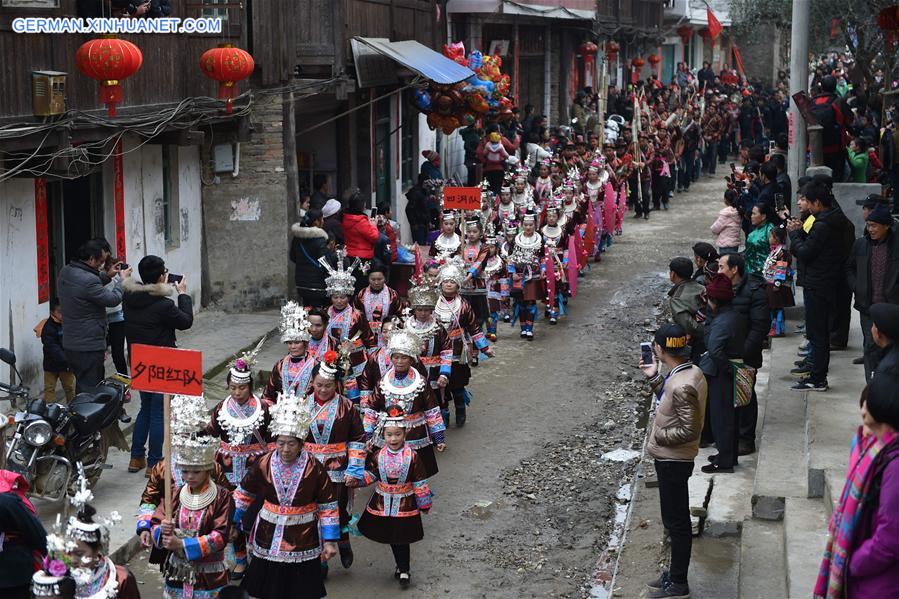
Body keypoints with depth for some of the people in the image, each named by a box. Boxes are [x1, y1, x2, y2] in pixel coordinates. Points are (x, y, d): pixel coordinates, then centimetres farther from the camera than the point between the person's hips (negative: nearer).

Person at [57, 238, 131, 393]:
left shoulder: (65, 272, 3)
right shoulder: (88, 280, -26)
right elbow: (113, 299, -13)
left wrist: (107, 275, 13)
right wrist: (122, 279, 1)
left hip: (70, 344, 9)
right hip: (89, 347, -9)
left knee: (82, 387, 20)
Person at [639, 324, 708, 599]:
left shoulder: (681, 385, -28)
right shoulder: (691, 371, 1)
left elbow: (689, 430, -27)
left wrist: (657, 436, -16)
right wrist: (655, 377, 9)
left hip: (672, 461, -10)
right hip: (673, 458, 10)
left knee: (675, 521, 3)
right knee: (677, 519, 20)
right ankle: (676, 574, 33)